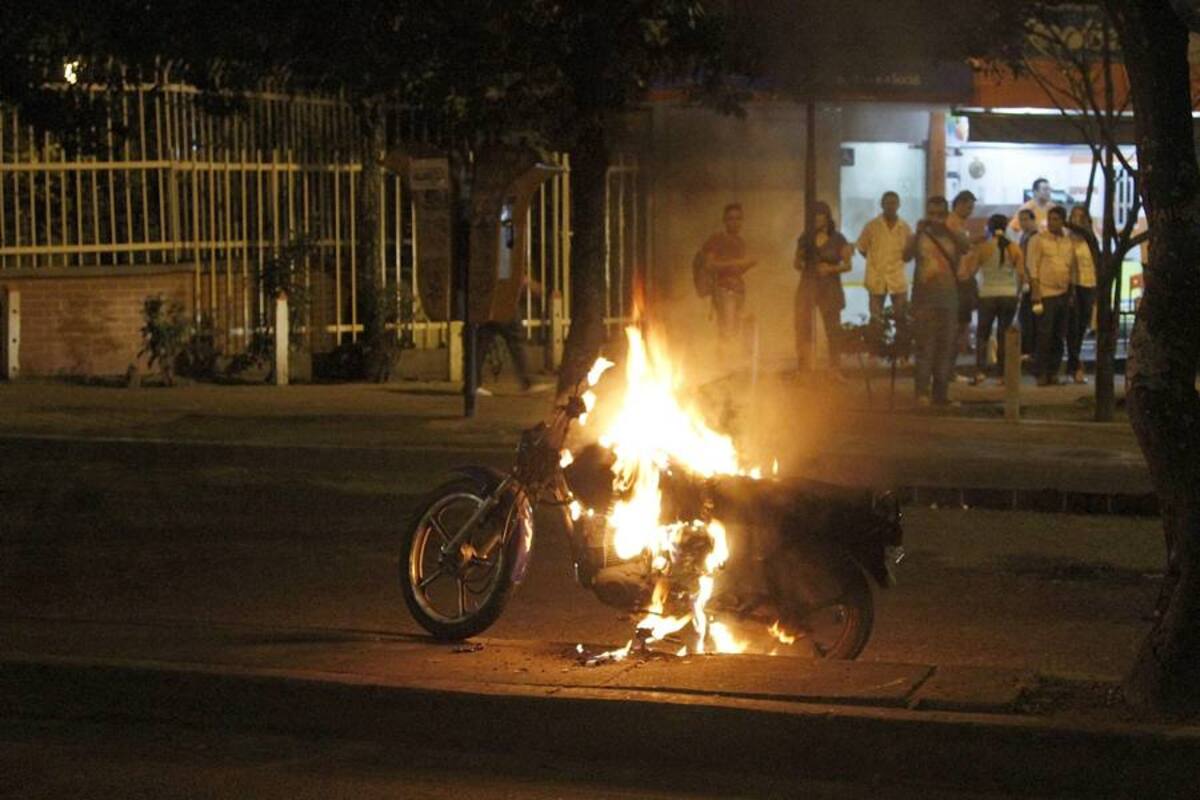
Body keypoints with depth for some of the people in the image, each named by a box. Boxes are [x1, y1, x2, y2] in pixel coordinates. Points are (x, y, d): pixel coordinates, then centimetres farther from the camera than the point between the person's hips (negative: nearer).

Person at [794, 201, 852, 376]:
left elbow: (847, 265, 0)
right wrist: (799, 263, -11)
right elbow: (797, 264, 12)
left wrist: (832, 269, -17)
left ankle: (834, 368, 12)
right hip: (807, 287, 1)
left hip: (830, 288, -1)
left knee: (832, 330, 3)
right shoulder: (805, 238, 7)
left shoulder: (838, 240, 0)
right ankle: (804, 369, -4)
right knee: (803, 328, -7)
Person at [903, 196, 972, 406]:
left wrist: (947, 229, -26)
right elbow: (906, 256, -12)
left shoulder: (955, 236, 7)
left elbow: (966, 248, -15)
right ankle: (922, 393, -9)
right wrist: (918, 233, -24)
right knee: (925, 347, -7)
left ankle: (941, 393, 9)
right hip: (924, 299, -2)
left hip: (948, 300, 2)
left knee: (945, 348, 4)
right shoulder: (920, 237, 5)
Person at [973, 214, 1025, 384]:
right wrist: (1017, 292, 11)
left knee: (982, 334, 8)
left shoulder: (983, 248, -6)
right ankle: (1003, 373, 6)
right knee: (1004, 336, 9)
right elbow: (1021, 275, -4)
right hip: (1009, 295, 2)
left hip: (987, 295, -2)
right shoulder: (1014, 249, 0)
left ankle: (980, 371, -5)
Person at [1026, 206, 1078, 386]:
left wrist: (1072, 294, 12)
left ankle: (1054, 372, 12)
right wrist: (1036, 294, -12)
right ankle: (1042, 374, -1)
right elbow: (1032, 267, -6)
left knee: (1059, 337, 6)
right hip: (1046, 294, -5)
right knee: (1044, 336, -5)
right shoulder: (1038, 240, -2)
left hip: (1064, 294, 5)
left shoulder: (1069, 242, 12)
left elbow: (1072, 269, 17)